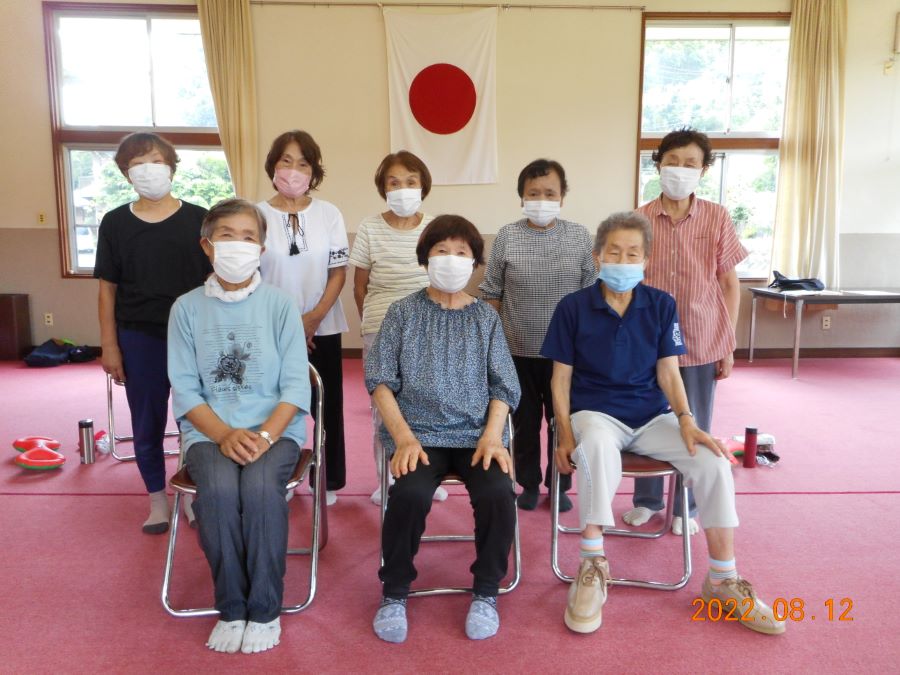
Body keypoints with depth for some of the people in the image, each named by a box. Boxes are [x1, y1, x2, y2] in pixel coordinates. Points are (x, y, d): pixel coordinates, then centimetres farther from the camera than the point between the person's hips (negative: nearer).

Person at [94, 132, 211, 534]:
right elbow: (108, 288, 4)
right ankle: (158, 499, 29)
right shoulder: (115, 223, 2)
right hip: (139, 338, 2)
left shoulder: (198, 219, -2)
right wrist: (109, 346, 1)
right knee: (147, 423, 12)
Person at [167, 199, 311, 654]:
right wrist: (225, 435, -15)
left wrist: (263, 435, -18)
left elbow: (296, 386, -3)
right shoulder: (187, 308, 4)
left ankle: (264, 610, -10)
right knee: (218, 489, -29)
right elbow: (184, 389, 0)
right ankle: (231, 608, -7)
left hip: (276, 428, -1)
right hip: (208, 431, 1)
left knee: (260, 486, -30)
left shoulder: (280, 305, 1)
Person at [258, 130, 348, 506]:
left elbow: (338, 272, 0)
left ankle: (329, 481, 21)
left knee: (328, 406, 7)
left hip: (323, 329, 1)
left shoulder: (329, 214, 1)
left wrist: (314, 317, -12)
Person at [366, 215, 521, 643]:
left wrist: (492, 435, -10)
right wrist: (404, 437, -13)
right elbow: (380, 380, 0)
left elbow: (503, 387, 8)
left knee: (498, 493, -27)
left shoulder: (485, 318, 10)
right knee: (410, 493, -31)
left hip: (475, 433, 2)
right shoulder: (404, 312, 5)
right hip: (419, 432, -1)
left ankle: (486, 592, 0)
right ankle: (395, 593, -3)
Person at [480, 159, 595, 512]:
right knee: (525, 423, 13)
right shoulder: (507, 236, -3)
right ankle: (529, 484, 32)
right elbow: (492, 293, 2)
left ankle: (559, 485, 31)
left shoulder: (579, 237, -1)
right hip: (518, 352, 0)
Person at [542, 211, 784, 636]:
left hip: (652, 415, 3)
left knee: (713, 462, -21)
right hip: (594, 412, -3)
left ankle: (722, 580, -1)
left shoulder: (662, 305, 5)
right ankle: (593, 568, -24)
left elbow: (668, 372, 3)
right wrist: (565, 434, -13)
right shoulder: (573, 307, -3)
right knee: (597, 448, -39)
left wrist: (686, 421, -14)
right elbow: (561, 378, -1)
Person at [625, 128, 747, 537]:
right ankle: (646, 500, 31)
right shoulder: (639, 220, -2)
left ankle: (686, 507, 29)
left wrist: (729, 345, 0)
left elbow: (729, 284, 2)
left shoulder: (718, 218, -2)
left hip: (702, 343, 0)